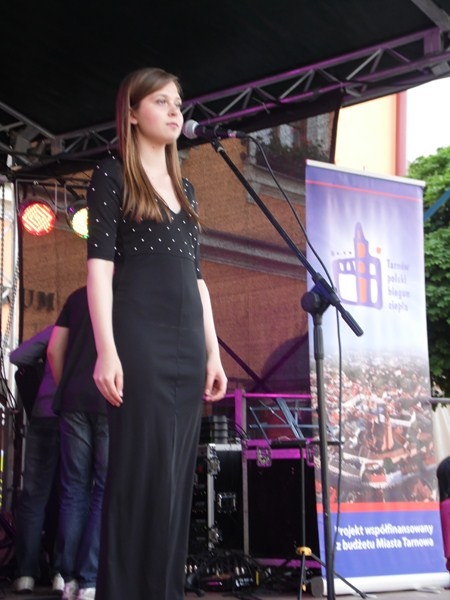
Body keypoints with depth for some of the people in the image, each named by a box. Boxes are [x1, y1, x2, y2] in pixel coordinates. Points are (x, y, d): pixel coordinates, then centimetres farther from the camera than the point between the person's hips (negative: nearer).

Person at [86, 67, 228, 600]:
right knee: (143, 473, -8)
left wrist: (212, 352, 13)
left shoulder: (184, 189, 21)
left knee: (178, 476, 6)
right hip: (139, 340, -6)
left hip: (187, 346, 7)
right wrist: (107, 349, -18)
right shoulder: (112, 175, 2)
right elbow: (99, 262, -8)